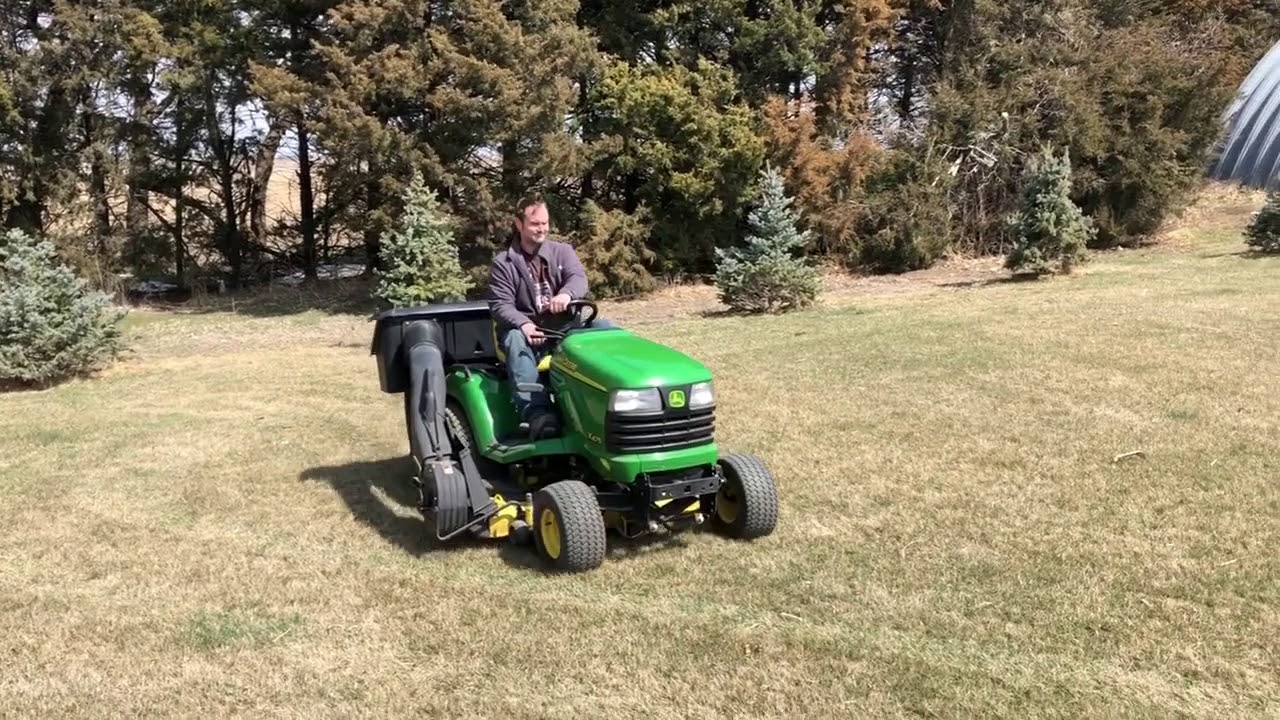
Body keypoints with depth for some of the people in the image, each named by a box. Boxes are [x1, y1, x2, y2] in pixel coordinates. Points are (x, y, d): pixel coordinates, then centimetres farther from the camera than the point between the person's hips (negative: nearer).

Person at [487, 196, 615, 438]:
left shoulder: (563, 251, 9)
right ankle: (537, 413, -50)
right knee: (515, 340, -37)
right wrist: (523, 324, -29)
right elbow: (500, 305, -6)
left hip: (566, 326, 2)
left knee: (607, 329, -22)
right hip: (527, 329, -2)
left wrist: (566, 294, -38)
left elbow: (579, 279, -11)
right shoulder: (503, 264, 3)